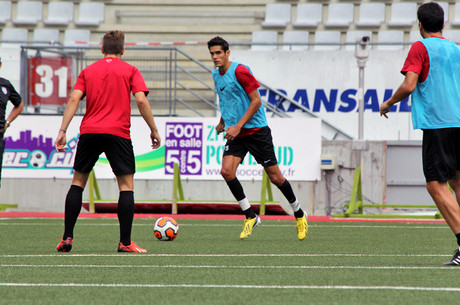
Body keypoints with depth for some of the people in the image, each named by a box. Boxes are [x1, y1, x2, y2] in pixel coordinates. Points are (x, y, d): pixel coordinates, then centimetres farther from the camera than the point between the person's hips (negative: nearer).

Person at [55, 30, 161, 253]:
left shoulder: (88, 71, 14)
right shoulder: (130, 71, 7)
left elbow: (74, 99, 2)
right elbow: (141, 101, -5)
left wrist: (63, 131, -1)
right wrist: (154, 130, 2)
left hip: (89, 131, 3)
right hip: (118, 133, -3)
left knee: (78, 181, 12)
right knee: (126, 185, 3)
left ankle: (67, 238, 5)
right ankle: (125, 242, -5)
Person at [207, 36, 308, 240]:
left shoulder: (239, 71, -14)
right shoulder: (216, 75, 10)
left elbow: (256, 101, -16)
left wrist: (238, 126, -20)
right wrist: (222, 122, 29)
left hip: (256, 130, -6)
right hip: (235, 134, 6)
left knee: (275, 177, 0)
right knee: (226, 171, -17)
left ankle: (299, 214, 23)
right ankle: (250, 217, -5)